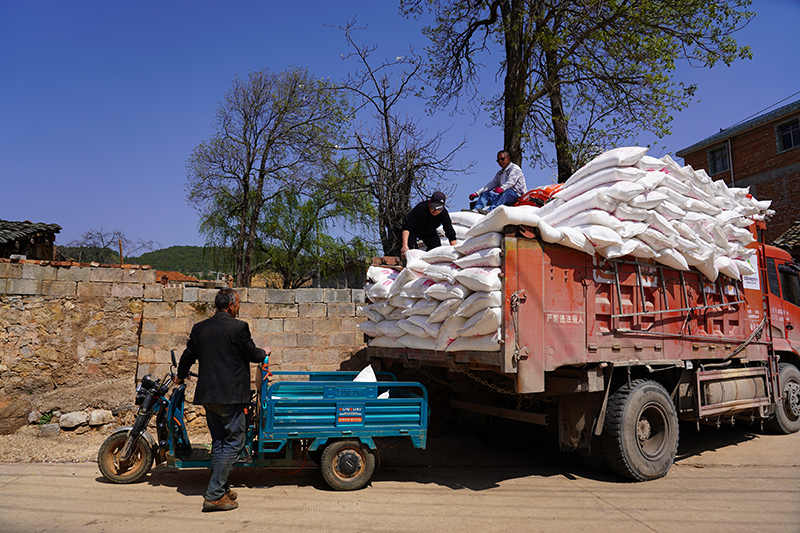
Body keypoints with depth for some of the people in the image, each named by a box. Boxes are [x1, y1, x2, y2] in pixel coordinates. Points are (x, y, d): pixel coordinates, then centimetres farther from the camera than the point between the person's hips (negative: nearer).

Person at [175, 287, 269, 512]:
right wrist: (264, 352, 18)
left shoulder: (199, 328, 8)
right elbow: (252, 354, -4)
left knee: (219, 442, 18)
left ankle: (220, 489, 27)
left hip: (207, 395, 7)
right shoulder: (238, 327, -12)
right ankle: (214, 495, 2)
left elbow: (187, 356, 16)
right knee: (234, 442, 3)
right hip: (230, 395, -7)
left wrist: (181, 377, 35)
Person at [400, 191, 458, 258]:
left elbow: (450, 233, -20)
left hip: (428, 232, 4)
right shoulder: (421, 208, -38)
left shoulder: (444, 213, -25)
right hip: (413, 230, -4)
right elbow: (406, 227, -44)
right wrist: (405, 245, -56)